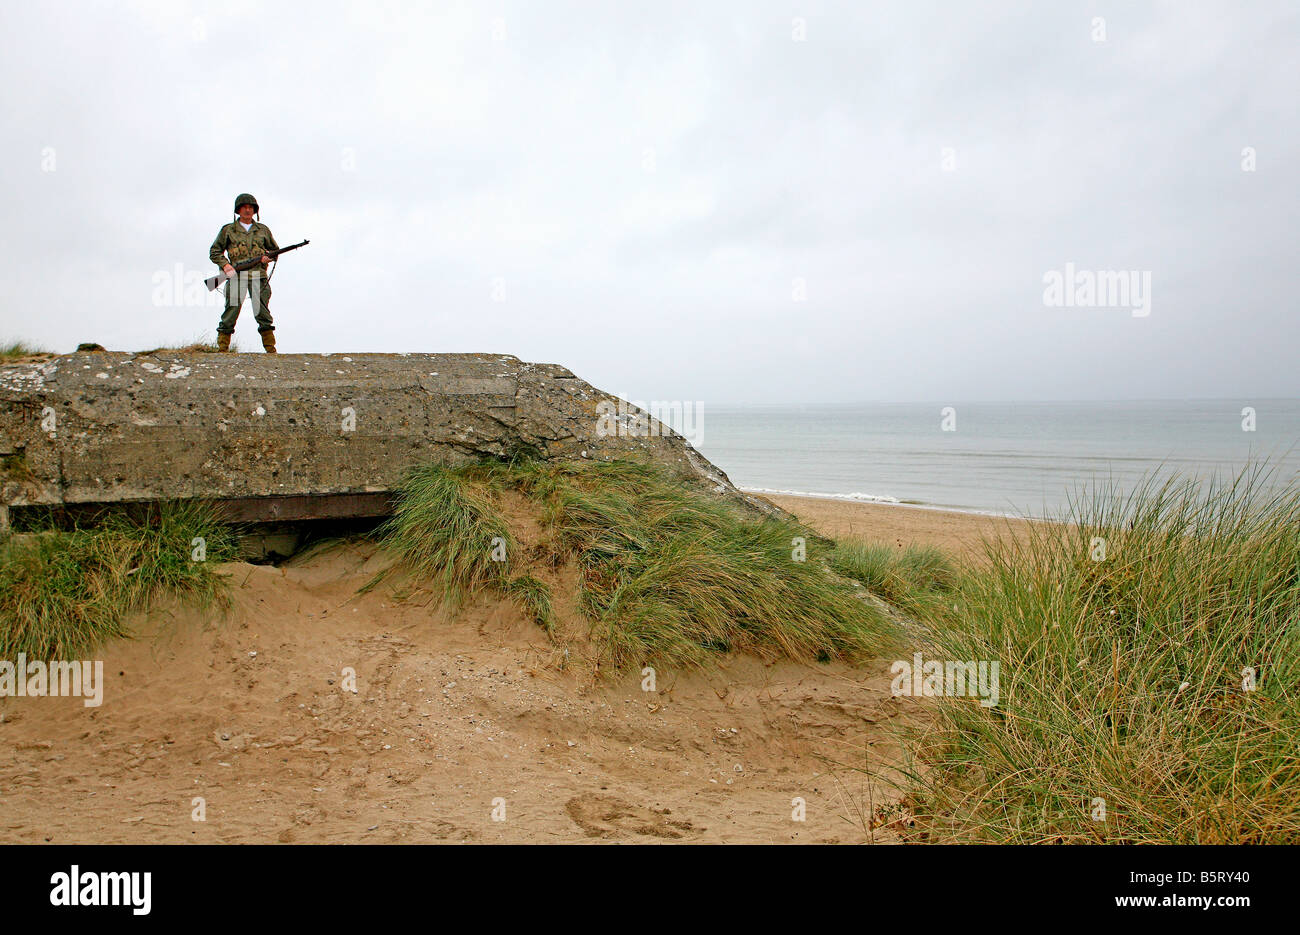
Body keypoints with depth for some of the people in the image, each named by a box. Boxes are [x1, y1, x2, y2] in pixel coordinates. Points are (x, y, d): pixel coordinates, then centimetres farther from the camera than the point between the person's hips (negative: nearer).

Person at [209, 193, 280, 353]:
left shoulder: (263, 230, 16)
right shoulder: (228, 230, 11)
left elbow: (275, 249, 23)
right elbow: (214, 252, 13)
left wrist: (268, 257, 1)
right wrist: (225, 265, -5)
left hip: (259, 276, 1)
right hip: (236, 276, -1)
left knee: (263, 313, 0)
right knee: (231, 312, -5)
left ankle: (271, 350, 2)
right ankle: (222, 349, -2)